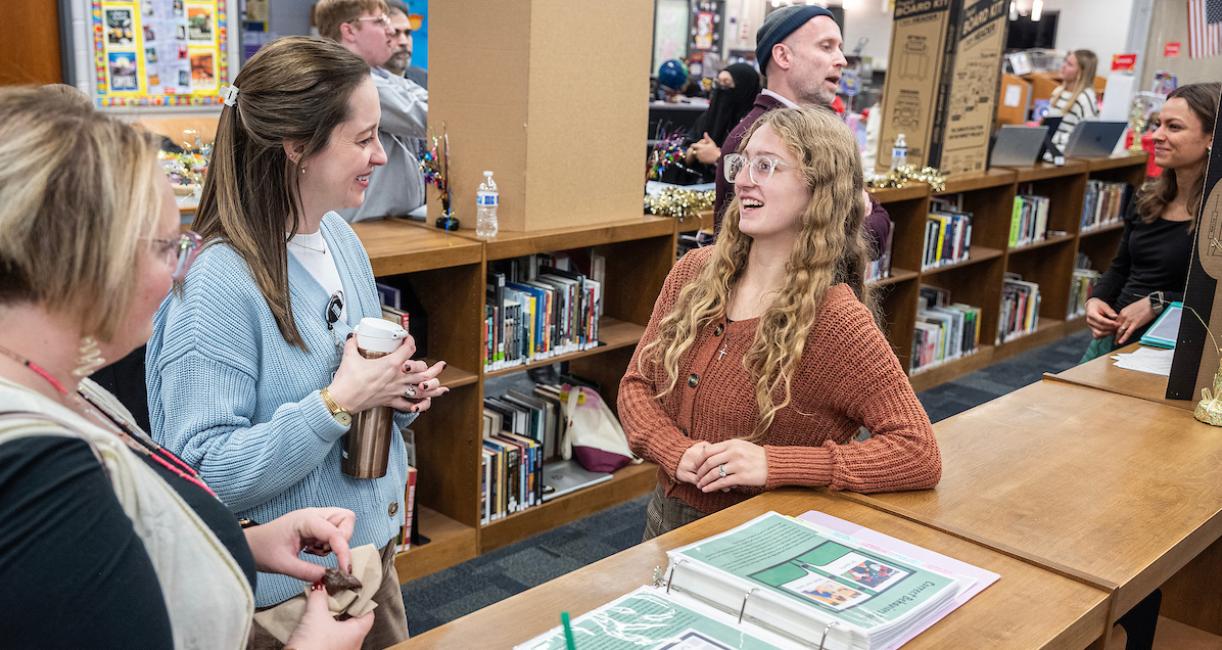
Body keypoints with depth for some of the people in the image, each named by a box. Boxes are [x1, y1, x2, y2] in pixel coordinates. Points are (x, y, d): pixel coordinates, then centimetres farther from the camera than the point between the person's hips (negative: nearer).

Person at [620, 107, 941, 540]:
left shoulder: (835, 321, -16)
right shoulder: (693, 272, 2)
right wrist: (677, 451, -12)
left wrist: (773, 464, -23)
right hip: (667, 519, 5)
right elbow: (636, 384, 8)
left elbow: (920, 456, -17)